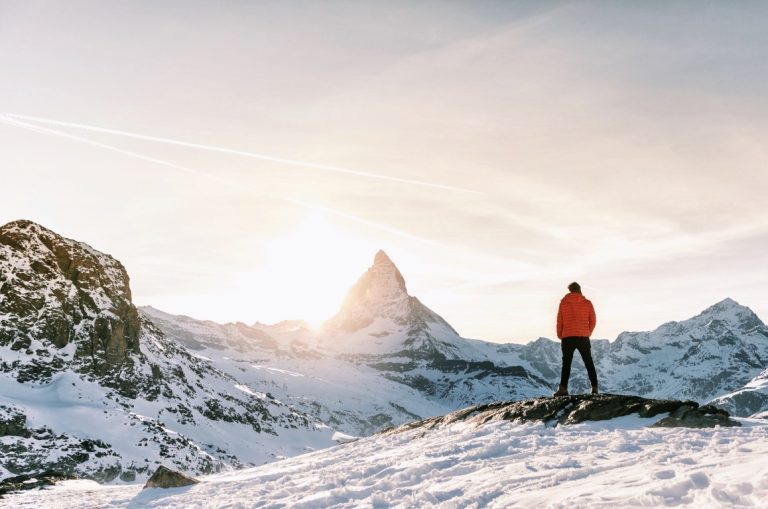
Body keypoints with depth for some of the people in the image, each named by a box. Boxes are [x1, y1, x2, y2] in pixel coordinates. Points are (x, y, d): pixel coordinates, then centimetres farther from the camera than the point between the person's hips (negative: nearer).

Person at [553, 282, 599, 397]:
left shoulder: (563, 302, 2)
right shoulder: (587, 303, 5)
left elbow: (559, 321, 2)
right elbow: (593, 321, 6)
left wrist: (560, 336, 13)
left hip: (568, 337, -1)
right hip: (583, 338, 1)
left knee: (566, 363, 1)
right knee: (589, 363, 11)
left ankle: (563, 388, -10)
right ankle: (594, 388, 7)